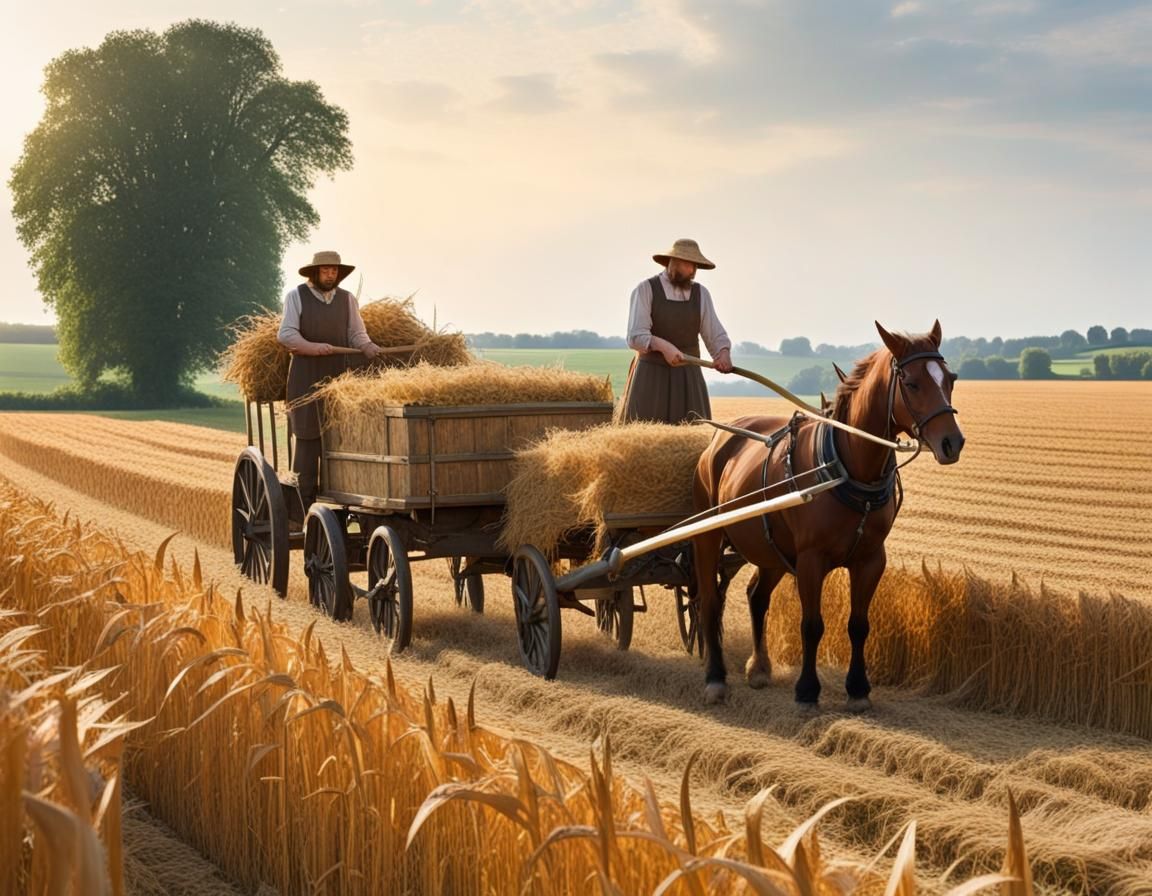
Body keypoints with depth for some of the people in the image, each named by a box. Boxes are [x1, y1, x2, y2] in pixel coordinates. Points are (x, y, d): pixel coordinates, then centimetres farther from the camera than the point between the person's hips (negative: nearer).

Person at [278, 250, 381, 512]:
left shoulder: (347, 299, 12)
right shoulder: (296, 296, 2)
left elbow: (357, 333, 8)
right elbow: (286, 334, -5)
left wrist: (367, 346, -14)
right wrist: (312, 347, -21)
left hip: (339, 375, 3)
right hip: (306, 376, -3)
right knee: (308, 435, -4)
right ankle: (305, 501, 0)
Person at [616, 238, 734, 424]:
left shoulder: (701, 294, 4)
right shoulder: (645, 290, -8)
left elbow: (716, 336, 1)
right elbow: (636, 337, -16)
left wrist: (724, 354, -22)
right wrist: (663, 346, -35)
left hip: (687, 378, 3)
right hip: (651, 376, -3)